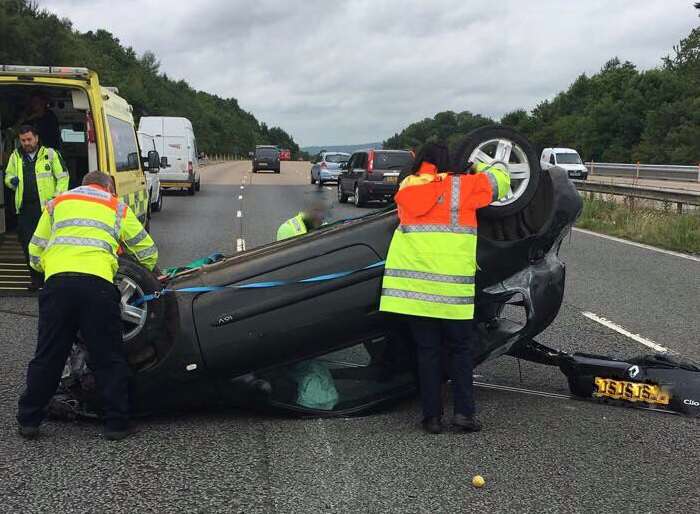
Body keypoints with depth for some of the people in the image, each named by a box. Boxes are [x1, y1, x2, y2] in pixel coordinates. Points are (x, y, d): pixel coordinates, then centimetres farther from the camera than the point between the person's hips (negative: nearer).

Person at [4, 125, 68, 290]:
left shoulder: (50, 154, 2)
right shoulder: (15, 156, 13)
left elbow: (63, 177, 2)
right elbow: (8, 176, 23)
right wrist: (12, 181, -1)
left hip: (46, 206, -4)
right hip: (25, 207, 4)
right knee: (28, 245, 4)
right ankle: (36, 279, 15)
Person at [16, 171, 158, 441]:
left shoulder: (57, 202, 28)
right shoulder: (117, 207, 24)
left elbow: (35, 252, 25)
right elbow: (148, 251, 26)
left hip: (57, 280, 2)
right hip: (98, 282, -2)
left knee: (48, 356, 12)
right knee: (109, 359, 7)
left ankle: (28, 420, 20)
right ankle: (116, 423, 11)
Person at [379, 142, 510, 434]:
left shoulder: (405, 189, 10)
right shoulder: (461, 186, 2)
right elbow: (500, 180, 13)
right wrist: (480, 167, 32)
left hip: (413, 286, 2)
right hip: (452, 287, -2)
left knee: (427, 350, 10)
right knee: (460, 350, 12)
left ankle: (432, 415, 11)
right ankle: (464, 412, 6)